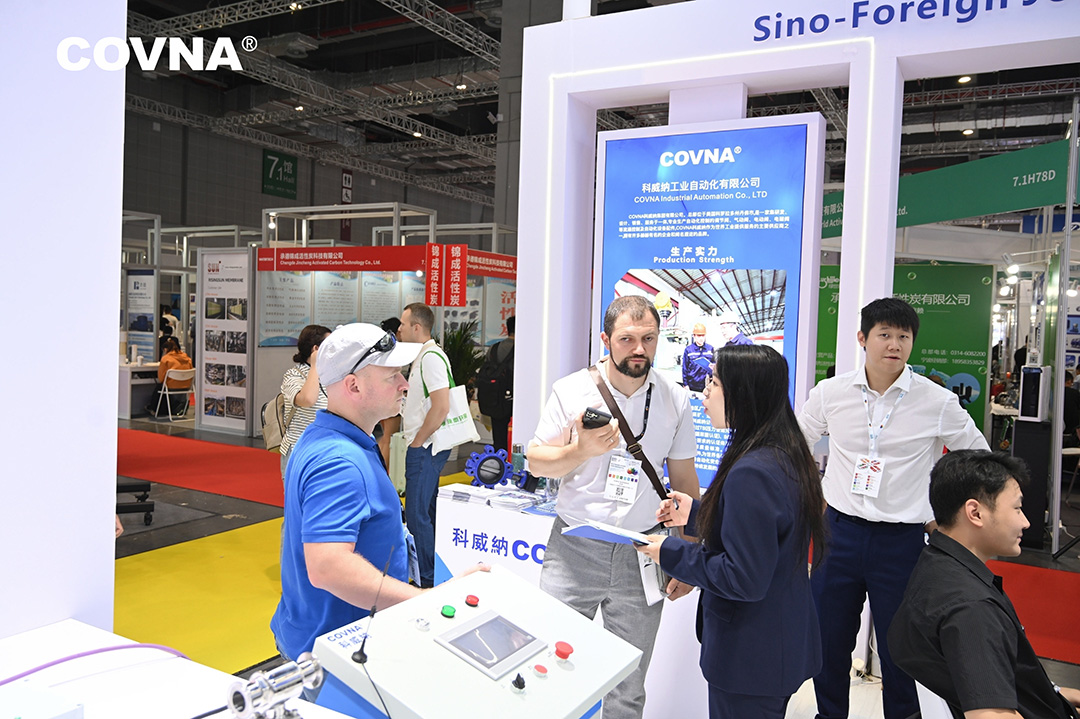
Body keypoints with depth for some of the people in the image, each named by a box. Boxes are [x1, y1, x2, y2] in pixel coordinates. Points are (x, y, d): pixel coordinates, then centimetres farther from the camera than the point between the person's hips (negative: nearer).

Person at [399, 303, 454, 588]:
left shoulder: (431, 357, -17)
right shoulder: (423, 355, 16)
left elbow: (441, 407, -24)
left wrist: (418, 442, -16)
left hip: (425, 448, -11)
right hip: (423, 447, 11)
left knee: (417, 516, -5)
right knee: (427, 513, 16)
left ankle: (429, 583, 4)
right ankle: (432, 577, 26)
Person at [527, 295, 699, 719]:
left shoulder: (675, 399, 2)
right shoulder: (571, 391, -3)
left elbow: (684, 481, 8)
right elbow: (536, 462, 1)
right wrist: (581, 450, -19)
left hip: (642, 552, 1)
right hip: (574, 547, -1)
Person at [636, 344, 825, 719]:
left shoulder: (752, 473, -28)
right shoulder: (787, 455, 3)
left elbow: (744, 579, -26)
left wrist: (670, 553, -17)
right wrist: (697, 514, 12)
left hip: (752, 657, -9)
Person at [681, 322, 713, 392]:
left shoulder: (710, 348, 4)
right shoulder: (688, 349, 0)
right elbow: (685, 368, 2)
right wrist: (685, 384, 0)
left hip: (706, 386, 1)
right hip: (692, 386, -1)